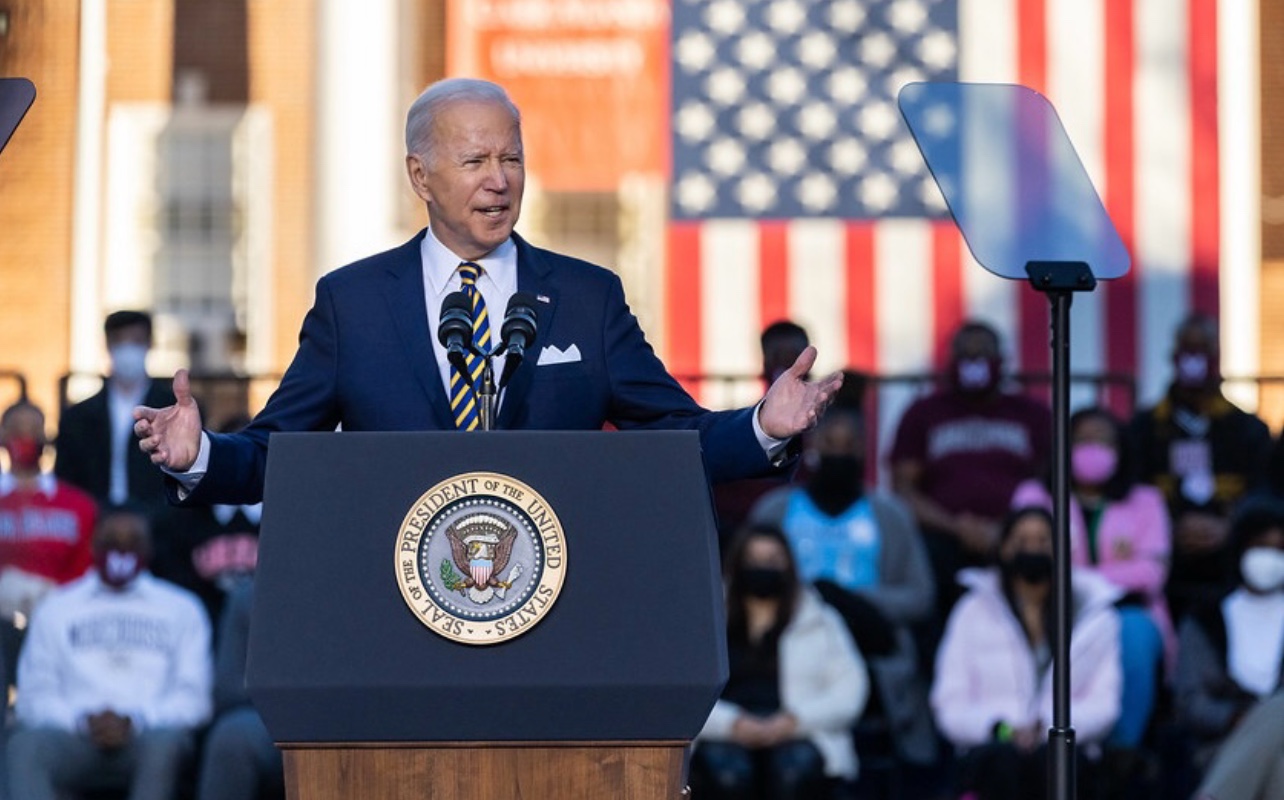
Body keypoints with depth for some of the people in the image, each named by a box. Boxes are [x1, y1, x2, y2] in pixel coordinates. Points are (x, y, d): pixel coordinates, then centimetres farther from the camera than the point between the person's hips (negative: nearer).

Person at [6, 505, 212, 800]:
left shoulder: (181, 608, 18)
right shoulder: (56, 608, 20)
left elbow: (193, 697, 7)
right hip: (75, 737, 1)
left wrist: (133, 722, -11)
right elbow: (35, 695, 11)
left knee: (164, 742, -38)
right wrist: (82, 721, -10)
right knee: (25, 745, -34)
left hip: (148, 735, -1)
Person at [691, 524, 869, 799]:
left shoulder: (819, 622, 19)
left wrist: (796, 720, -11)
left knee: (794, 768, -35)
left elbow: (850, 689, 6)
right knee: (727, 772, -36)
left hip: (794, 737, 0)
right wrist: (731, 724, -16)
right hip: (726, 738, 0)